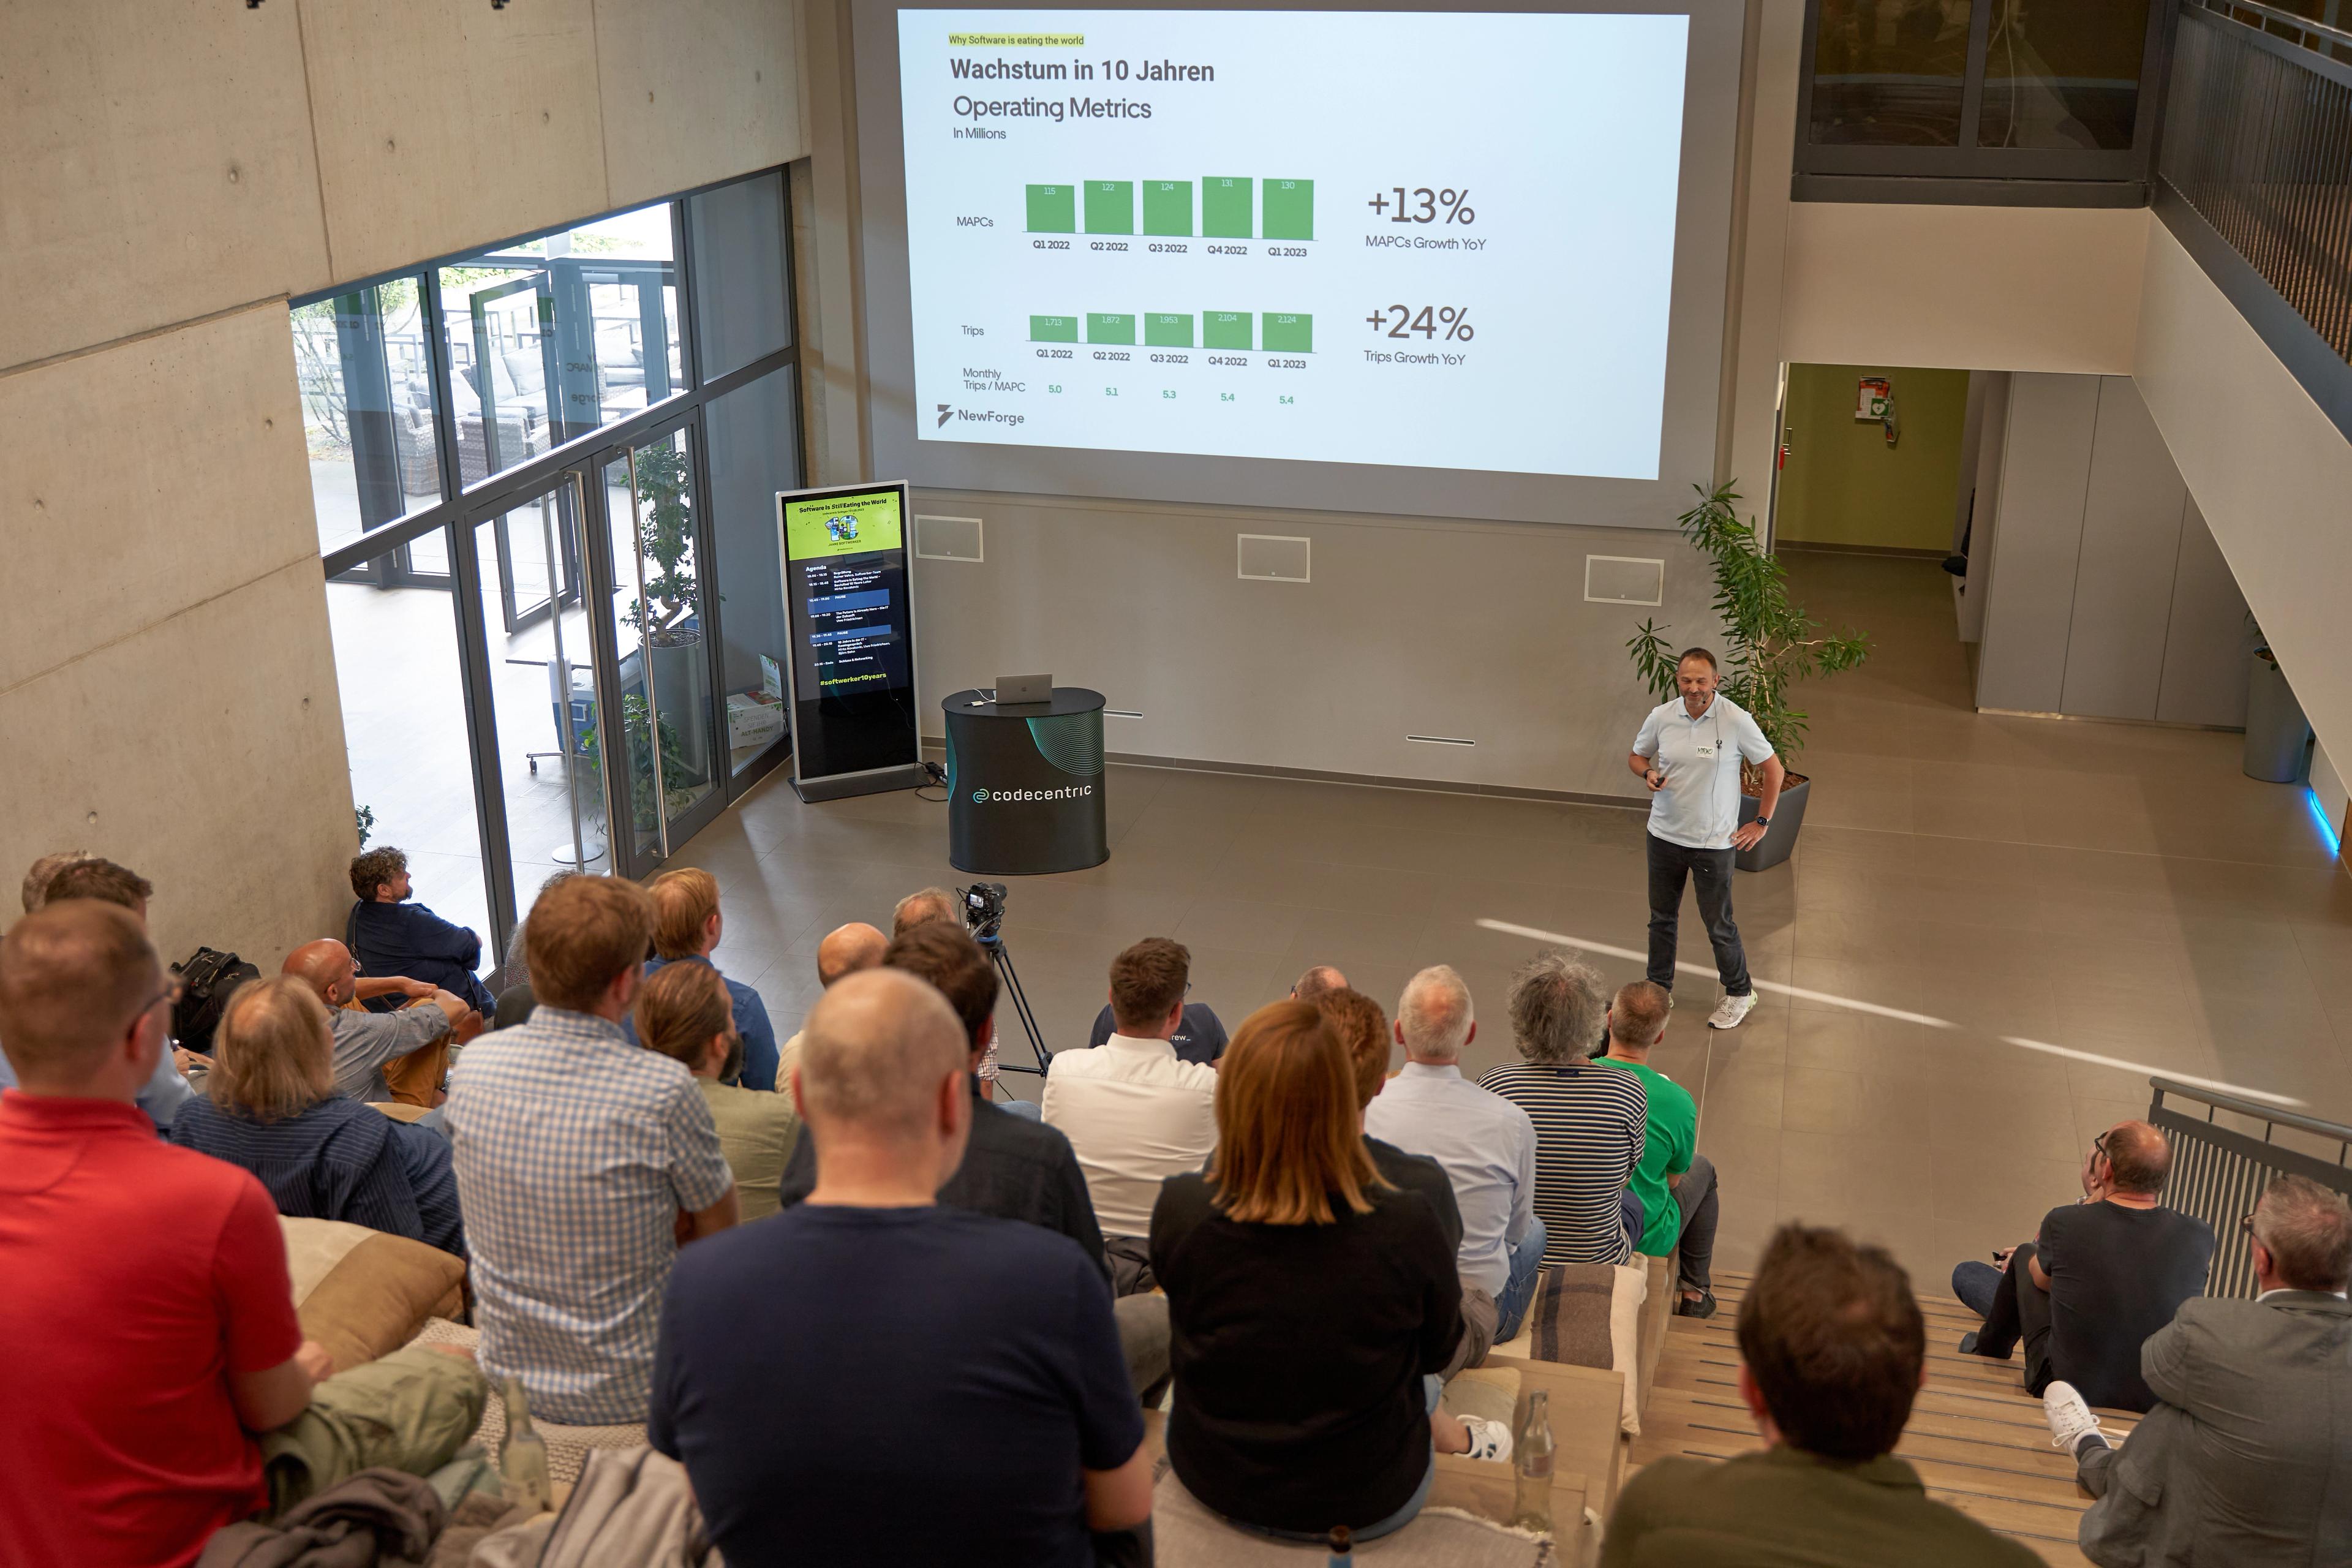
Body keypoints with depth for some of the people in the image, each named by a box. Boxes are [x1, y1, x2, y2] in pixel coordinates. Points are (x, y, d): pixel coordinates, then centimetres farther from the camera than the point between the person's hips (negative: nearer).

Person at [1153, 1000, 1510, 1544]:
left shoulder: (1180, 1209, -23)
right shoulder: (1406, 1227, -27)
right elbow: (1437, 1351, -6)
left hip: (1211, 1480, 2)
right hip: (1365, 1506, -1)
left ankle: (1449, 1435, 45)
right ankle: (1451, 1436, 50)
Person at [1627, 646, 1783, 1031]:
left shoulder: (1736, 720, -16)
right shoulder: (1661, 717, -6)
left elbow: (1773, 769, -4)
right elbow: (1636, 756, 12)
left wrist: (1762, 822, -3)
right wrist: (1648, 773, -11)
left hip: (1714, 841, -4)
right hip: (1665, 835, 4)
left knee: (1718, 923, 5)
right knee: (1661, 916, 16)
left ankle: (1739, 992, 26)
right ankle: (1659, 988, 34)